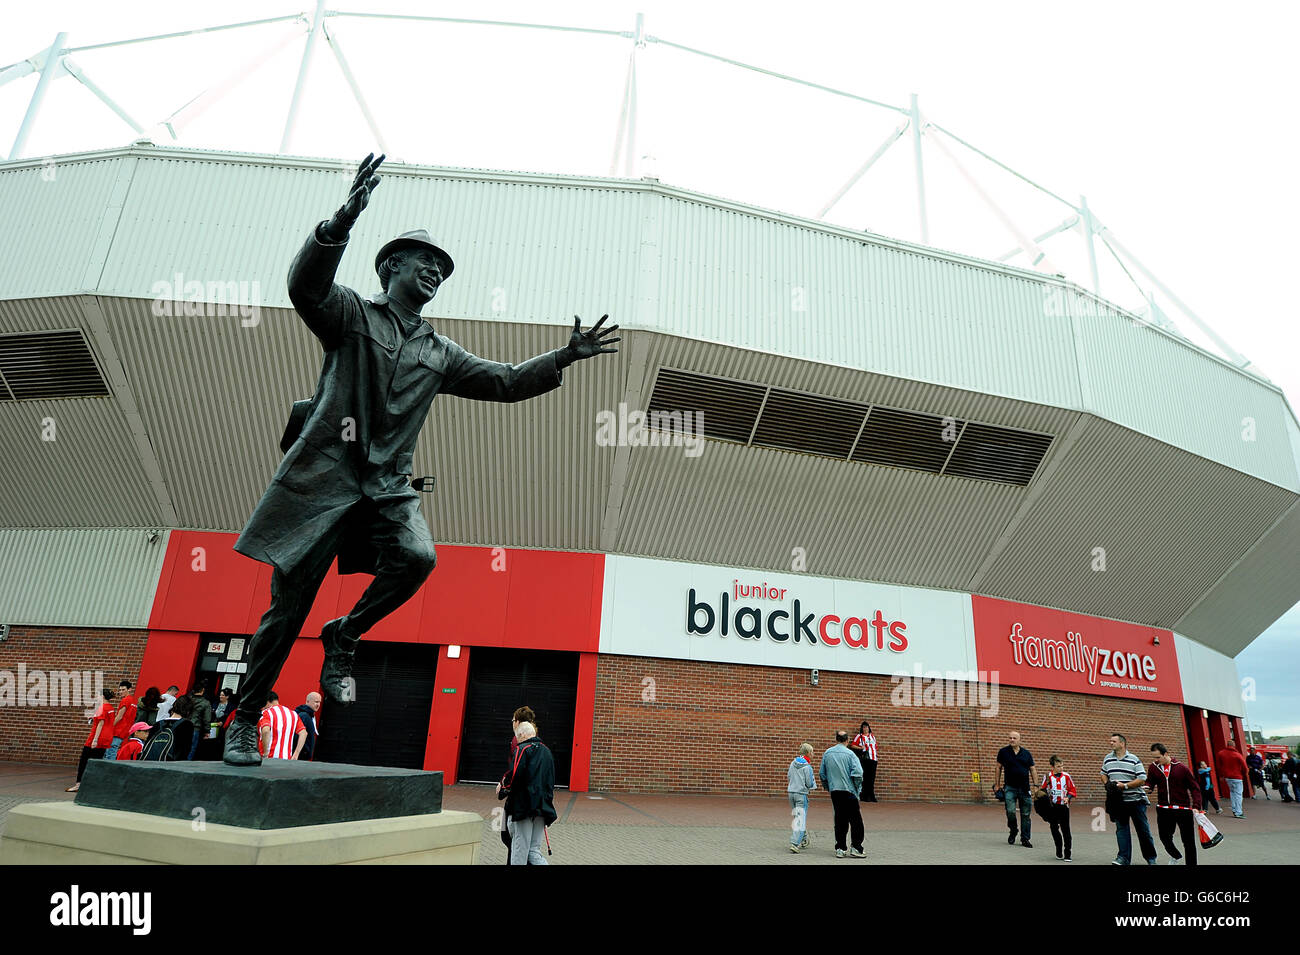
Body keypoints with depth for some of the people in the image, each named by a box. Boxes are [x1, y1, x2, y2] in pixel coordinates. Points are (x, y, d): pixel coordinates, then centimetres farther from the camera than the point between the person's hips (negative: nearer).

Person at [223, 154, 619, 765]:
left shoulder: (440, 354, 19)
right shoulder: (352, 314, 7)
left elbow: (504, 382, 16)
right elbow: (305, 285, -13)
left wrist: (563, 358, 4)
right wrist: (344, 219, -28)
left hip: (388, 484, 3)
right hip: (325, 471, -3)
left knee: (416, 558, -27)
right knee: (288, 605, -1)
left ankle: (343, 636, 2)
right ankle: (245, 719, 20)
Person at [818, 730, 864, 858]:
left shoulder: (827, 753, 6)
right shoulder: (849, 754, -8)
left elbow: (822, 773, 10)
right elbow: (857, 774, -14)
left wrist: (826, 787, 22)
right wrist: (858, 789, 0)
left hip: (834, 791, 5)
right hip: (849, 790, -5)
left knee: (839, 820, 11)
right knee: (855, 820, 4)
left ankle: (840, 848, 12)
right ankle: (856, 848, 2)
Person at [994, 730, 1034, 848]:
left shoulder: (1027, 753, 6)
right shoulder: (1003, 752, 1)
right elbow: (999, 768, 6)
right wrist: (997, 784, 3)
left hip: (1024, 788, 2)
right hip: (1010, 787, -2)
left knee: (1025, 814, 5)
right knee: (1010, 811, -13)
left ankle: (1025, 839, 15)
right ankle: (1013, 832, 12)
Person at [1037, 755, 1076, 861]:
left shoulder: (1067, 776, -1)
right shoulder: (1048, 777, -1)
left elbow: (1073, 791, 5)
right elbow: (1042, 790, 6)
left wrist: (1068, 798, -11)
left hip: (1063, 806, -1)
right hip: (1052, 807, 1)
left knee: (1065, 830, -3)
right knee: (1054, 830, 9)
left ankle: (1067, 854, 3)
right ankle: (1059, 852, 24)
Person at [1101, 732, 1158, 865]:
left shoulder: (1134, 760, -7)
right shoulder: (1108, 758, 7)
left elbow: (1142, 779, -10)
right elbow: (1103, 774, 18)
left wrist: (1124, 785, -17)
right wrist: (1107, 784, -2)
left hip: (1136, 800, -3)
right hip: (1119, 801, 3)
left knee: (1143, 830, 8)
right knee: (1121, 829, -1)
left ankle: (1151, 857, 25)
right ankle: (1124, 857, 1)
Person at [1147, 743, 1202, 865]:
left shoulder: (1181, 768, -8)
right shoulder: (1153, 767, 0)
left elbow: (1194, 787, -4)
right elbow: (1150, 783, 7)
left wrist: (1196, 806, -13)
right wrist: (1148, 787, -17)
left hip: (1183, 809, -3)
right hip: (1163, 809, 3)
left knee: (1189, 841, 5)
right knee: (1164, 837, 12)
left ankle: (1191, 863, 22)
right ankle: (1176, 856, 40)